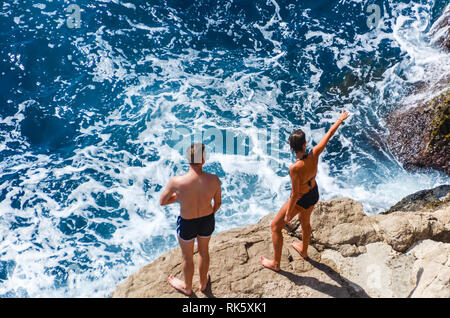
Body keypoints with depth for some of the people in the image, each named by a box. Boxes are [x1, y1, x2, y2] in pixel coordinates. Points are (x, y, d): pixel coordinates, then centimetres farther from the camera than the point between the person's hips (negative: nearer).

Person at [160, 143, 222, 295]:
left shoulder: (177, 182, -31)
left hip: (187, 225, -2)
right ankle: (203, 283, 57)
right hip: (207, 221, 2)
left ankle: (187, 287, 55)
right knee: (203, 250, 32)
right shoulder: (214, 180, -25)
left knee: (187, 257, 26)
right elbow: (218, 203, -6)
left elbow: (162, 202, -12)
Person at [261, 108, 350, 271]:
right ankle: (304, 250, 59)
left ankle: (275, 263, 27)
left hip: (301, 200, -6)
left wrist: (288, 213, -15)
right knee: (305, 222, 34)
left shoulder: (295, 168, -38)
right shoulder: (314, 155, -24)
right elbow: (329, 135, -9)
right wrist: (340, 119, 5)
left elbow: (295, 194, -29)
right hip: (314, 194, 6)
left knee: (275, 226, 13)